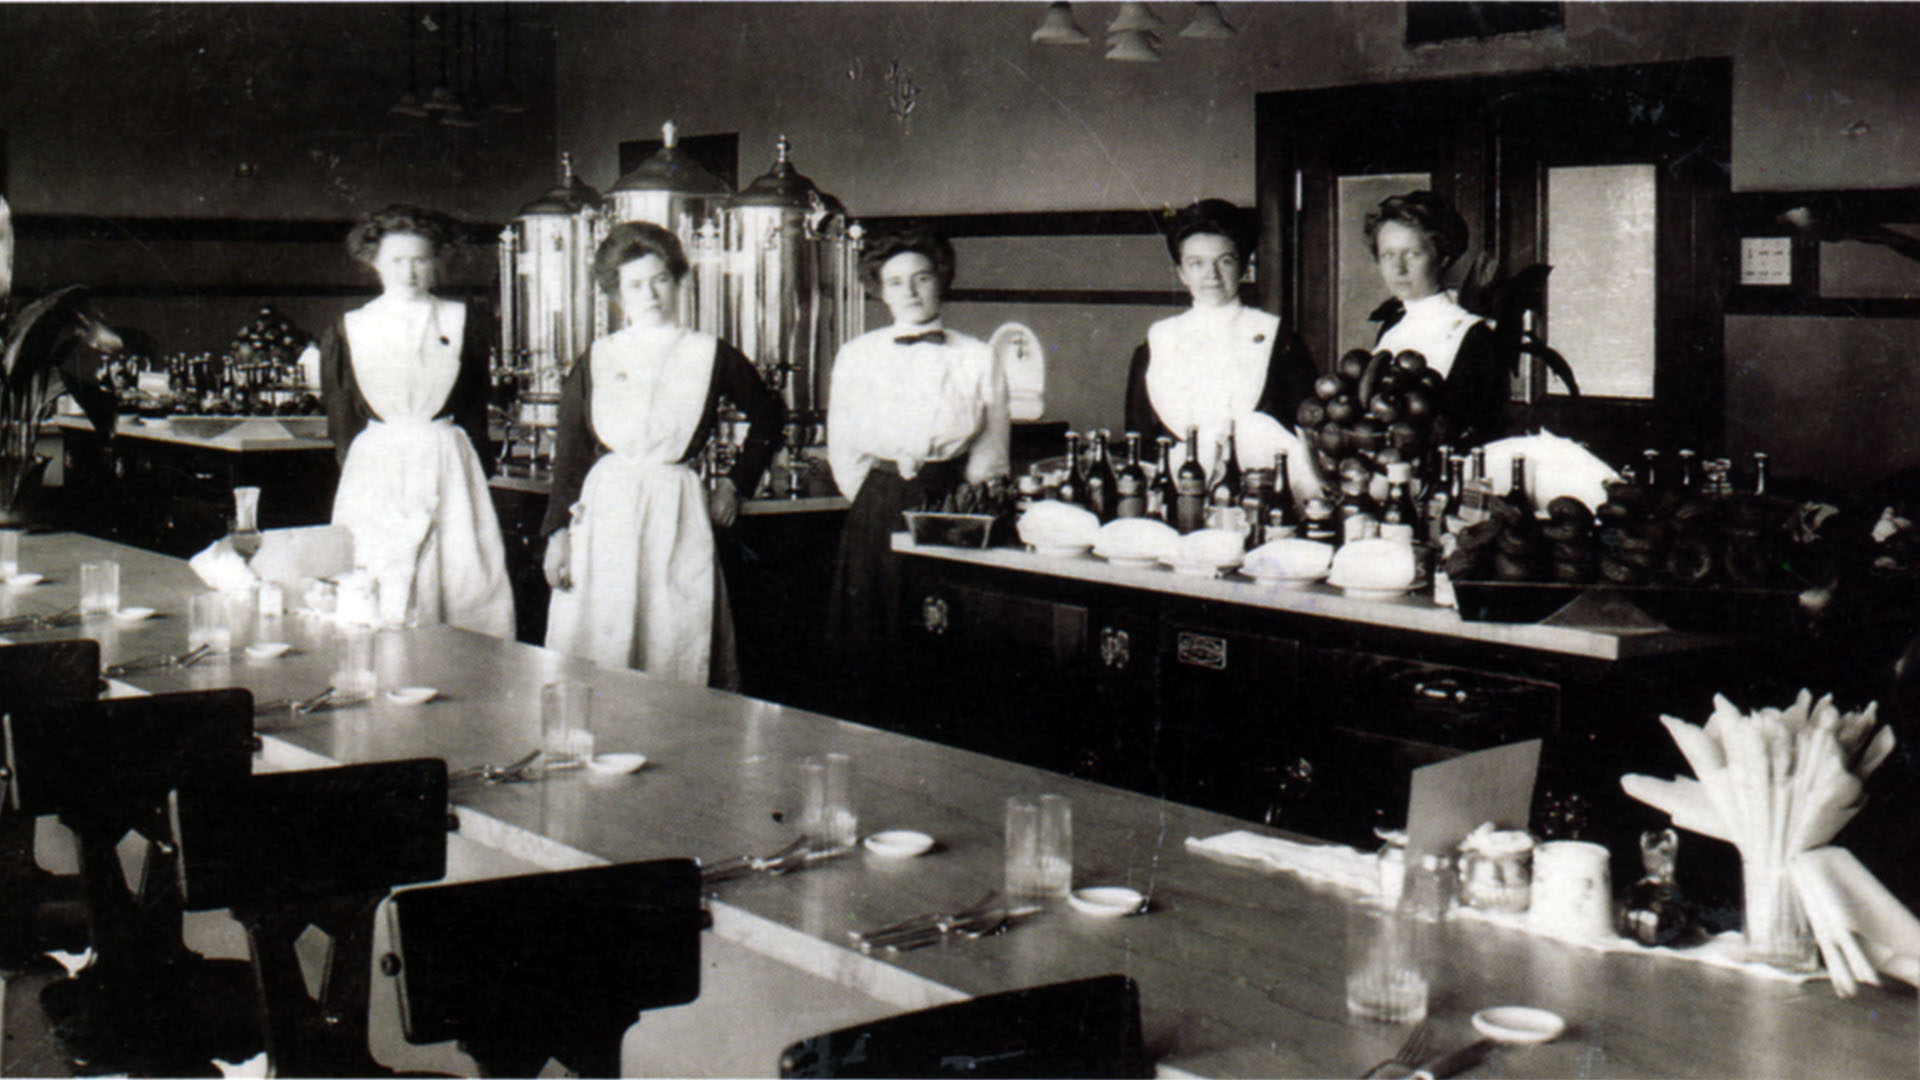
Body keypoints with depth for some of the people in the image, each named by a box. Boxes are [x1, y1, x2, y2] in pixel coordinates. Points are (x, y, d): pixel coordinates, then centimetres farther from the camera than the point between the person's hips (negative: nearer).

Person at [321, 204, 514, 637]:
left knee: (462, 587, -5)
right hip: (373, 468, 0)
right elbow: (341, 425, 10)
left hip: (450, 470, 0)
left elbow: (476, 413, 9)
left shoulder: (463, 325, 6)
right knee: (377, 607, -3)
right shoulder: (348, 331, 6)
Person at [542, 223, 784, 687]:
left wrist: (737, 483, 15)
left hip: (679, 516, -1)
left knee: (676, 647, -3)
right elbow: (569, 454, 8)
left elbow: (769, 417, 20)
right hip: (603, 513, 1)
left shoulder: (711, 356, 6)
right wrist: (557, 531, 1)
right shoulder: (595, 362, 7)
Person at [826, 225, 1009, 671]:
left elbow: (990, 453, 8)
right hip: (877, 511, 1)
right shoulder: (856, 356, 9)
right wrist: (879, 505, 7)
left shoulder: (978, 359, 6)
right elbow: (843, 450, 11)